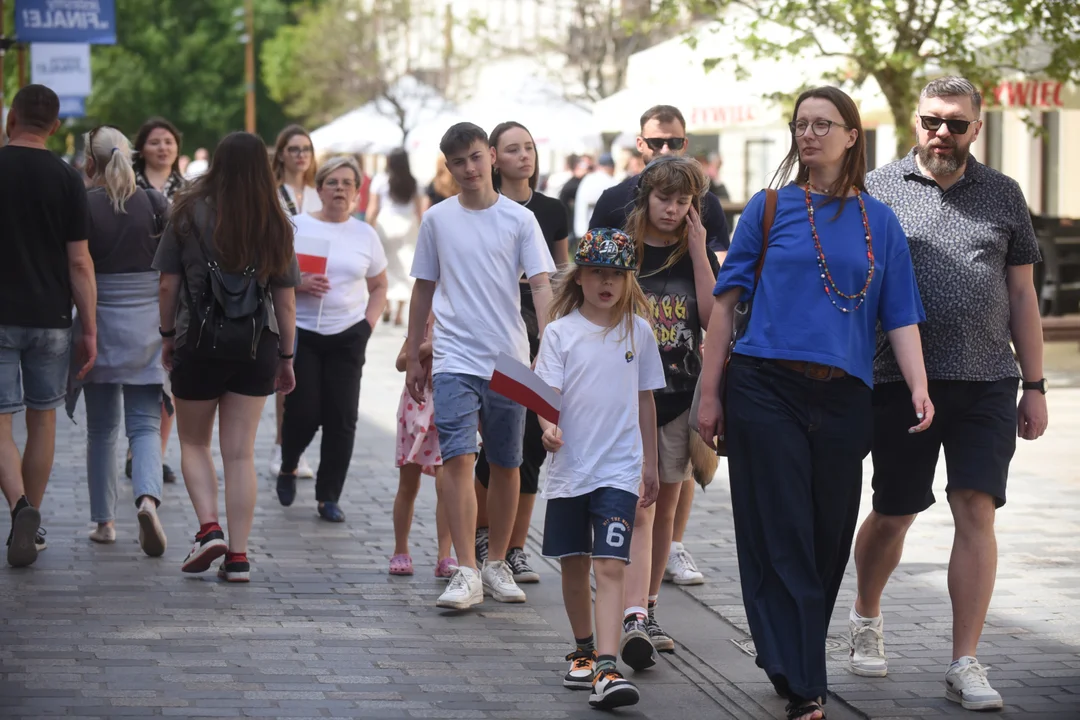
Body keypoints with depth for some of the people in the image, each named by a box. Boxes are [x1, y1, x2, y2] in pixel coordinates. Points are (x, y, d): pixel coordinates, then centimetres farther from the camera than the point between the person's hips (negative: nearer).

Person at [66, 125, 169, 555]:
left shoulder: (83, 206, -7)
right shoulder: (155, 204, 0)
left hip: (100, 324, -1)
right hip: (149, 326, 1)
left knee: (101, 428, 11)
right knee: (145, 425, 2)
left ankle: (104, 521, 15)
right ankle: (148, 498, -24)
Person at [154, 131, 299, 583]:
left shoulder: (190, 214, -6)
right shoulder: (276, 225, -1)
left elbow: (168, 284, -4)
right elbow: (285, 300, 2)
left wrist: (168, 335, 9)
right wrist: (286, 358, 11)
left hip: (199, 343, -2)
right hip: (256, 348, 2)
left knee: (193, 443, 15)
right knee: (240, 452, 5)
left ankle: (209, 528, -5)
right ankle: (238, 556, 2)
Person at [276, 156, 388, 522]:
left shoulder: (365, 234, 8)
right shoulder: (296, 226, 0)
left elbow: (379, 286, 17)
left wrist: (369, 322, 2)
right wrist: (297, 284, -18)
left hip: (347, 337, 2)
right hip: (301, 333, -2)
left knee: (341, 418, -3)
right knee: (303, 413, -5)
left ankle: (329, 497, 6)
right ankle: (288, 470, 26)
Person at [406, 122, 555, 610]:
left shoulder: (519, 219, 1)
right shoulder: (438, 219, 6)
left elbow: (541, 285, -3)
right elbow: (424, 289, 15)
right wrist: (413, 356, 15)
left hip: (510, 360, 0)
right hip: (455, 358, 0)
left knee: (506, 465, 8)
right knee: (458, 457, -14)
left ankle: (497, 565, 23)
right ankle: (465, 573, -16)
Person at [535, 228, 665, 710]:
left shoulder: (638, 331, 5)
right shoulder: (561, 332, 0)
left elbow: (644, 399, 13)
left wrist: (650, 463, 16)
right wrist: (548, 426, -29)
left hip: (619, 468, -1)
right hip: (570, 467, 1)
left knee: (610, 565, -13)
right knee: (574, 566, 12)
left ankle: (606, 670, -22)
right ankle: (584, 650, 32)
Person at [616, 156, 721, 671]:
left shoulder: (697, 255, 7)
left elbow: (713, 319, -6)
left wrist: (698, 253, -10)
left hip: (681, 396, 4)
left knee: (665, 510, 11)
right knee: (637, 511, -14)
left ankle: (648, 610, 25)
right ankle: (633, 621, -24)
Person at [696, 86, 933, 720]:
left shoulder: (879, 221, 10)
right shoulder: (770, 208, 5)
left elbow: (900, 316, 7)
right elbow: (728, 300, 6)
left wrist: (919, 388, -9)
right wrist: (710, 393, 2)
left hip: (843, 399, 2)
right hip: (768, 389, -2)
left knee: (829, 538, 6)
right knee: (782, 538, -6)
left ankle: (789, 660, 23)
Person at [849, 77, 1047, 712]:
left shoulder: (1002, 196, 9)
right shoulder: (877, 191, 4)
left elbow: (1022, 295, 12)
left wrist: (1034, 386, 9)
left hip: (986, 383, 1)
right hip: (901, 381, -1)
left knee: (976, 512, -7)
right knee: (894, 515, 8)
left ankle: (966, 665, -3)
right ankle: (867, 617, 36)